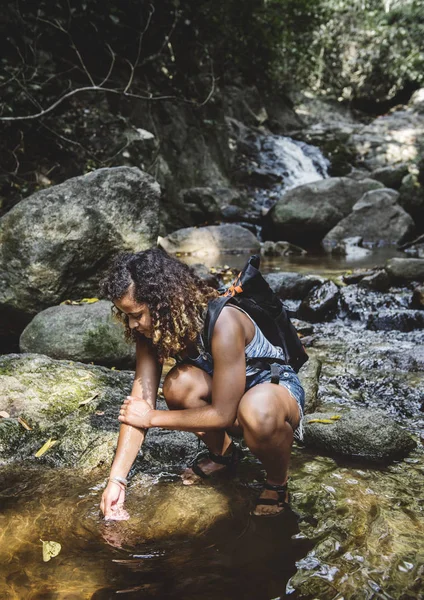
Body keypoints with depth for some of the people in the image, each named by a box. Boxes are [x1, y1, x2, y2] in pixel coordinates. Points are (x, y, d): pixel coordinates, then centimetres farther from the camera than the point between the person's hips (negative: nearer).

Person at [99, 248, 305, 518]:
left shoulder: (223, 323, -34)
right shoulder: (150, 329, -14)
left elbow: (223, 415, -29)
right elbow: (138, 404, -15)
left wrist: (153, 417, -21)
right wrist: (117, 479, -20)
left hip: (278, 387, -5)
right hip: (223, 390, 6)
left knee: (257, 411, -41)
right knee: (179, 384, -27)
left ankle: (278, 482, -7)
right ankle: (223, 455, 3)